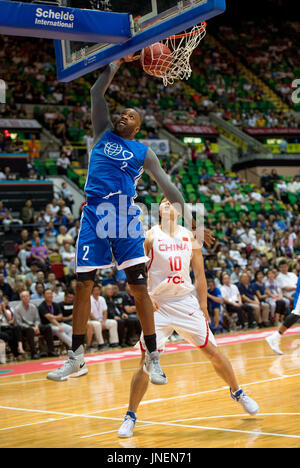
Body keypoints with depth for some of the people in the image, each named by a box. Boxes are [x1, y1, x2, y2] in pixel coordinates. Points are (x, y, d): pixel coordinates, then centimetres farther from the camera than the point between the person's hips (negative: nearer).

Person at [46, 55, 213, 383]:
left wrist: (189, 217, 0)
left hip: (125, 215, -1)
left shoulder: (143, 152, 12)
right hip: (94, 214, 2)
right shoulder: (103, 134, 16)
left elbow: (166, 185, 8)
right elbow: (96, 94, 10)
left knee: (139, 287, -7)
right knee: (83, 285, 3)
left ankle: (152, 358, -1)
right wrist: (116, 64, 7)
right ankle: (76, 357, 14)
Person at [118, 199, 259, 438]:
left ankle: (238, 393, 30)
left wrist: (203, 307, 6)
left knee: (213, 351, 6)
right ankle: (131, 416, 2)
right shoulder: (149, 236, -3)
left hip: (187, 303, 3)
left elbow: (200, 275, 10)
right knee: (147, 362, -9)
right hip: (158, 305, -3)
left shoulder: (190, 236, 6)